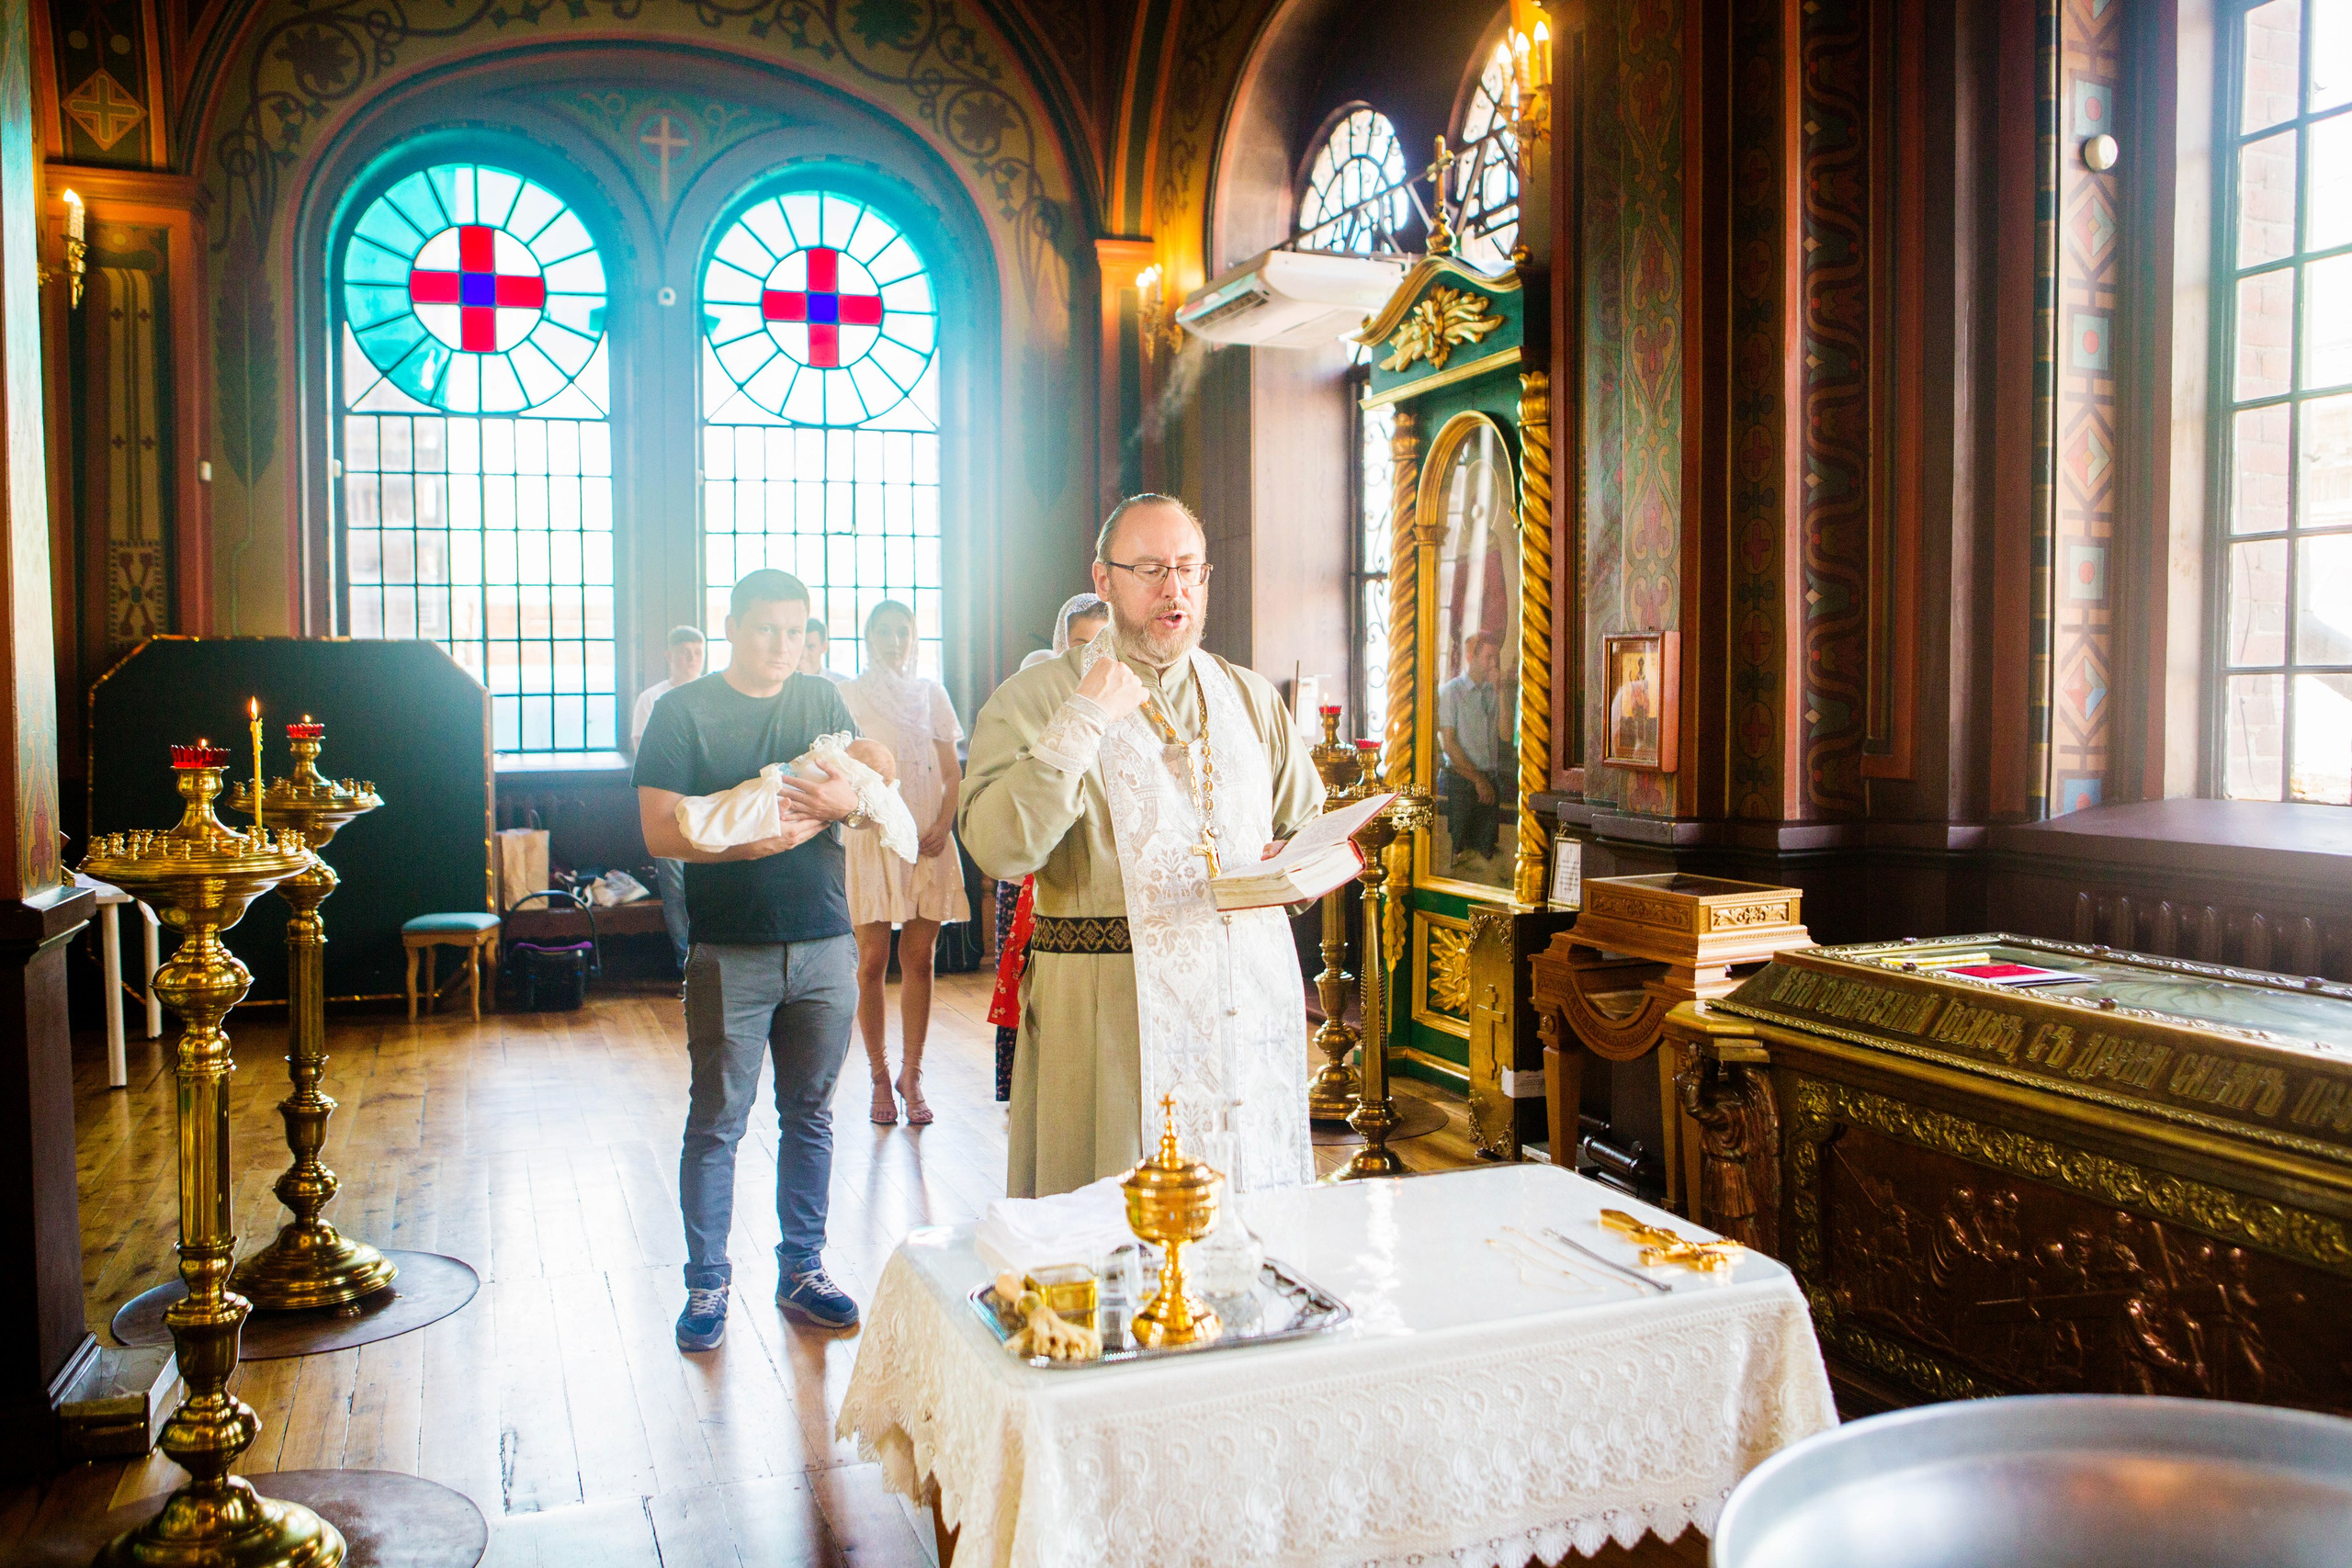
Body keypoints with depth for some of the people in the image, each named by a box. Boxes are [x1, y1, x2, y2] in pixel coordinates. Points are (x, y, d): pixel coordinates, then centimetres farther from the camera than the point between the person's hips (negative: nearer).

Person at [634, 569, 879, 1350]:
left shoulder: (822, 702, 11)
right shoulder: (683, 712, 0)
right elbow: (660, 830, -8)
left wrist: (847, 802, -15)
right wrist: (749, 841, -21)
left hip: (824, 943, 4)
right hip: (731, 951, -3)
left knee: (810, 1113, 11)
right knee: (717, 1122, 1)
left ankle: (803, 1269, 23)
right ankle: (706, 1284, 14)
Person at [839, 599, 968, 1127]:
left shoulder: (931, 694, 11)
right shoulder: (848, 696, 6)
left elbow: (952, 773, 10)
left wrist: (943, 826, -5)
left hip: (927, 842, 2)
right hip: (870, 840, -2)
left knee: (919, 961, 2)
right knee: (872, 963, -1)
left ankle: (911, 1075, 11)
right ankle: (880, 1077, 10)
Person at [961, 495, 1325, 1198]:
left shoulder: (1253, 699, 16)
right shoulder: (1035, 701, 1)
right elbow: (998, 848, -13)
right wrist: (1085, 719, -15)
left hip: (1248, 1002, 4)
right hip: (1111, 1018, -4)